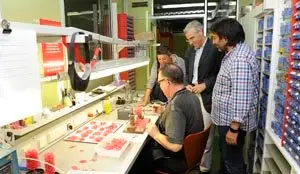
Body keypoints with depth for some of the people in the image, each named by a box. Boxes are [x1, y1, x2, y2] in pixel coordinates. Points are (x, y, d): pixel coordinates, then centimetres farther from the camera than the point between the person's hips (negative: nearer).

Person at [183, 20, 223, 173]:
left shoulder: (215, 48, -9)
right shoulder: (190, 50, 13)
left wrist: (204, 85, -15)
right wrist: (187, 84, 0)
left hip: (207, 97, -6)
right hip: (192, 95, 6)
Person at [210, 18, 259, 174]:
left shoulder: (240, 59, -26)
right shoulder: (233, 53, 9)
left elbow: (241, 98, -29)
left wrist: (234, 128, -25)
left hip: (232, 122, -10)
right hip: (226, 118, 10)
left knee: (232, 160, 9)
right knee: (226, 155, 26)